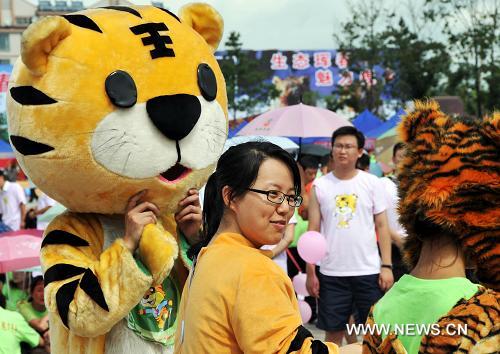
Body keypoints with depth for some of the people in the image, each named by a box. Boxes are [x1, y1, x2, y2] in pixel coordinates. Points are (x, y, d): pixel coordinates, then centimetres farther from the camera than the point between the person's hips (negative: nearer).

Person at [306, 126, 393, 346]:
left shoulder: (372, 183, 2)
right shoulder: (319, 186, 2)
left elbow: (382, 226, 3)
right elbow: (313, 231, 3)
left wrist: (386, 266, -4)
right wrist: (310, 272, -1)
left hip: (369, 271, 0)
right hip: (332, 273, 0)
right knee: (333, 332, 8)